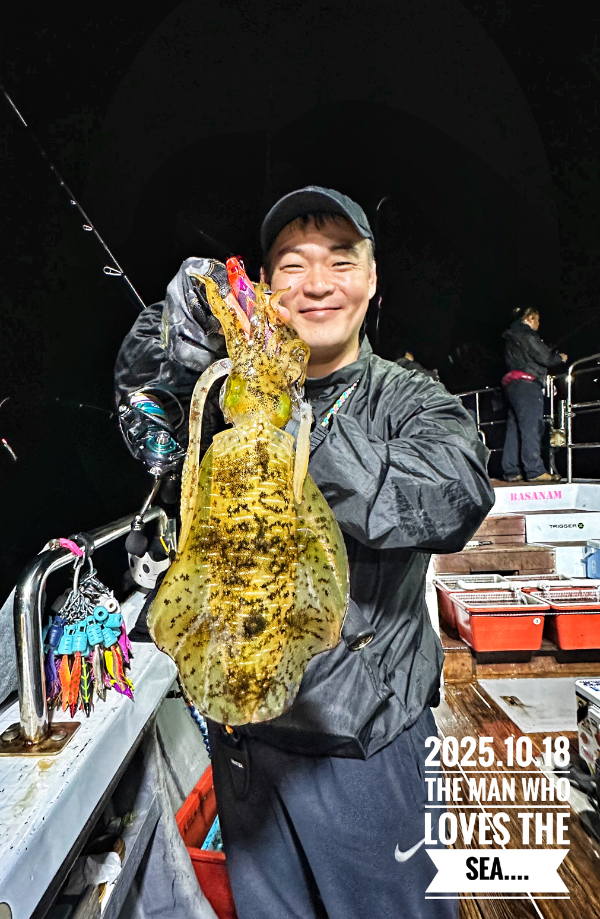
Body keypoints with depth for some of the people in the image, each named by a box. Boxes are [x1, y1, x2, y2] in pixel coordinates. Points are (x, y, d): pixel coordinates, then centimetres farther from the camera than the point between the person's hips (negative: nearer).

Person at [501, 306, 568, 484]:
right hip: (526, 383, -9)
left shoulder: (511, 337, 24)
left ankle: (511, 472, 4)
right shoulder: (525, 334, -6)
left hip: (512, 383, 10)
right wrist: (560, 357, 9)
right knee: (531, 427, -12)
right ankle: (535, 471, -16)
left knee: (514, 428, 6)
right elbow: (544, 357, -9)